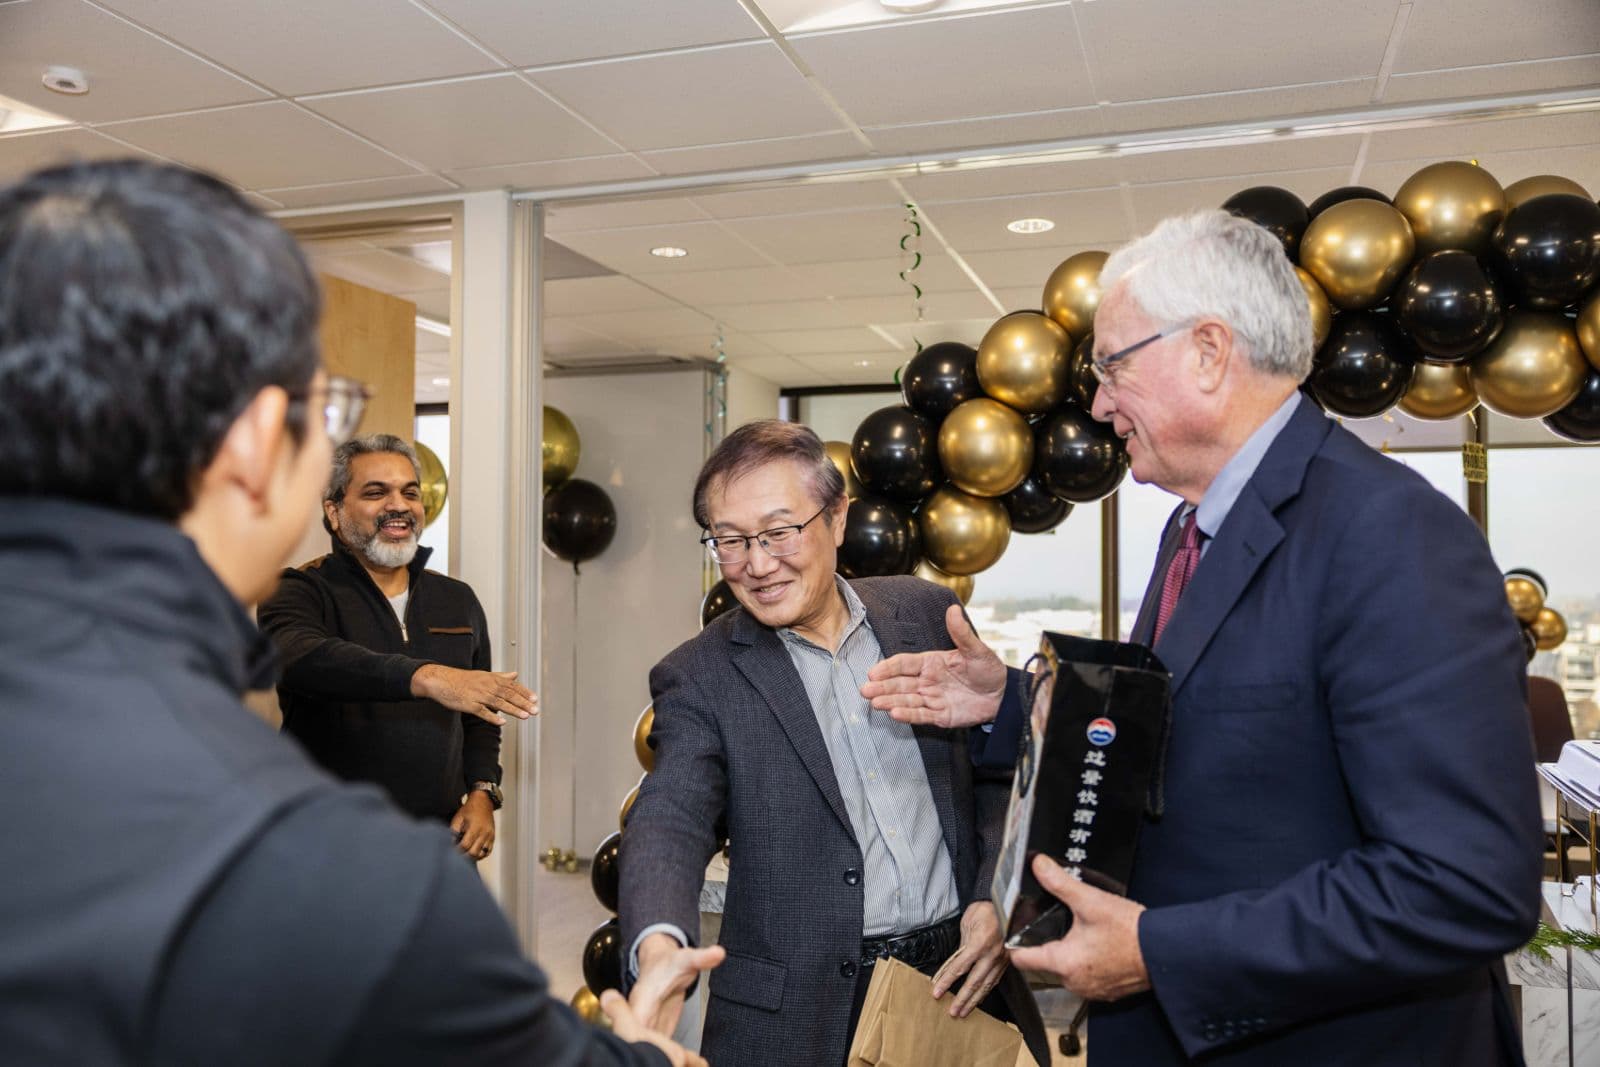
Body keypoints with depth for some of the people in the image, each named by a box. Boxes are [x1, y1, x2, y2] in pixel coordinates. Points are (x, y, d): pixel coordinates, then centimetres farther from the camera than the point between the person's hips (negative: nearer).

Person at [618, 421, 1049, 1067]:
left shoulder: (927, 615, 2)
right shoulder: (698, 679, -7)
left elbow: (1001, 769, 8)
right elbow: (670, 819, -21)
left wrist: (997, 898, -6)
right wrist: (660, 946, -40)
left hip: (961, 981, 3)